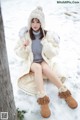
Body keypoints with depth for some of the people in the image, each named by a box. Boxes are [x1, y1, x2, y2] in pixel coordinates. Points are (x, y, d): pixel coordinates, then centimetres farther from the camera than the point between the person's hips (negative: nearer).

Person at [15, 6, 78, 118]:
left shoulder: (47, 35, -8)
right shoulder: (25, 35, -6)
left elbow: (53, 54, -8)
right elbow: (20, 53, 0)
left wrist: (46, 44, -26)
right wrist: (24, 47, -22)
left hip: (45, 61, 0)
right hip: (31, 62, 0)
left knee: (44, 68, -34)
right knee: (38, 68, -34)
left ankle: (64, 92, -29)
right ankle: (42, 98, -42)